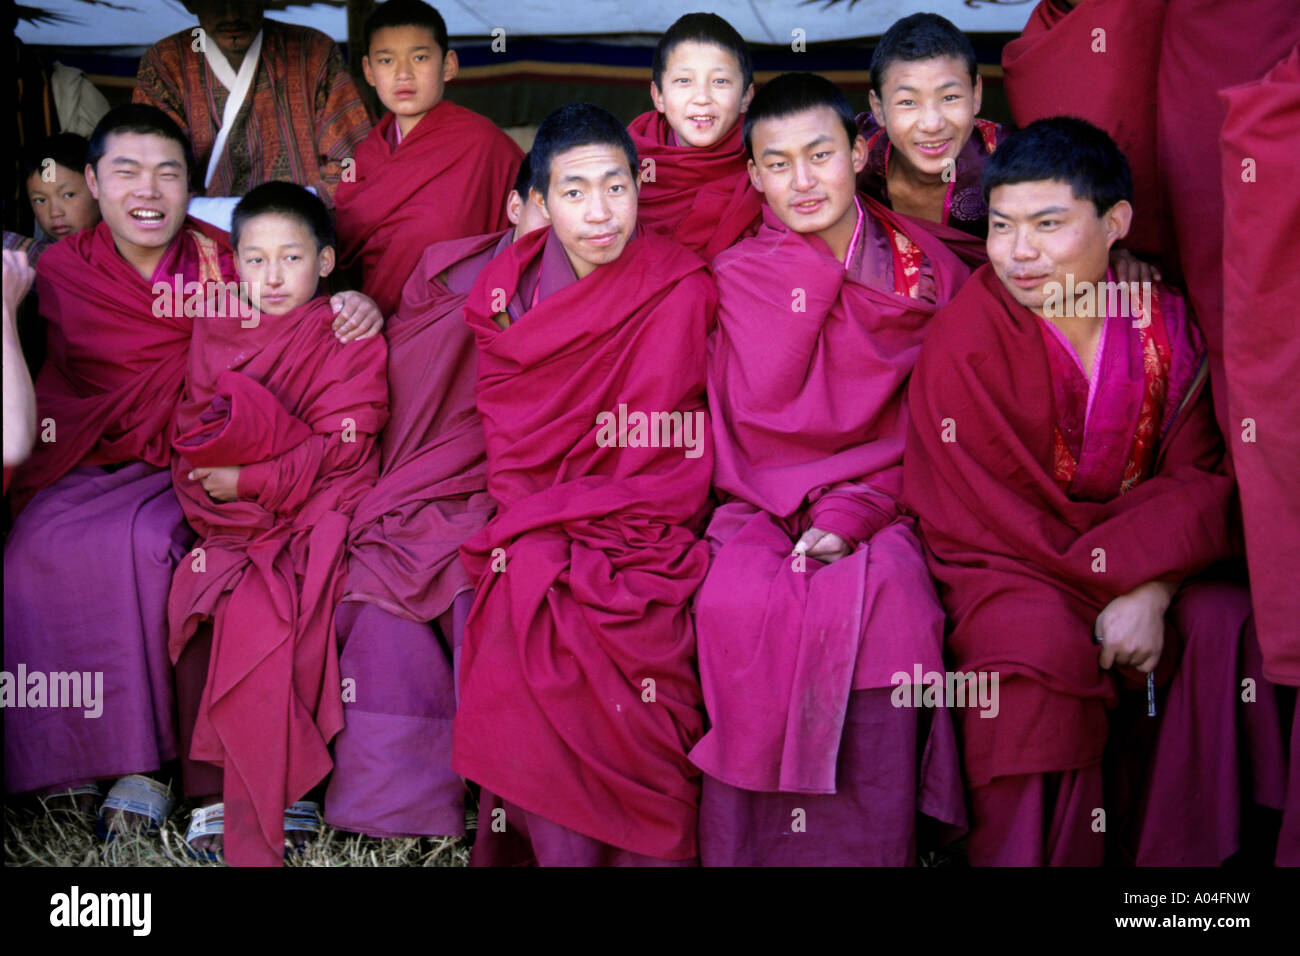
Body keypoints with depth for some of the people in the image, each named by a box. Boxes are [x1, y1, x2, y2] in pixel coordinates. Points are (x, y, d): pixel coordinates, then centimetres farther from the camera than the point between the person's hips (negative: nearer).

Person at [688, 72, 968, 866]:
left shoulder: (928, 266, 7)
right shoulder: (743, 273, 6)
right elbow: (763, 419, -2)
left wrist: (851, 514, -13)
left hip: (883, 504, 0)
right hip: (765, 508, 0)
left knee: (882, 599, -32)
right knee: (738, 603, -31)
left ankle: (863, 846, -17)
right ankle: (745, 847, -16)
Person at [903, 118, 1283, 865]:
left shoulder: (1164, 323, -1)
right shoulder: (963, 340, -12)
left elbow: (1198, 477, -4)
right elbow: (984, 516, -12)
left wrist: (1151, 589, -22)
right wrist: (1111, 585, -18)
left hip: (1146, 565, 4)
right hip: (1007, 569, -4)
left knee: (1226, 622, -21)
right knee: (1043, 646, -32)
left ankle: (1191, 846, -4)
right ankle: (1027, 853, -12)